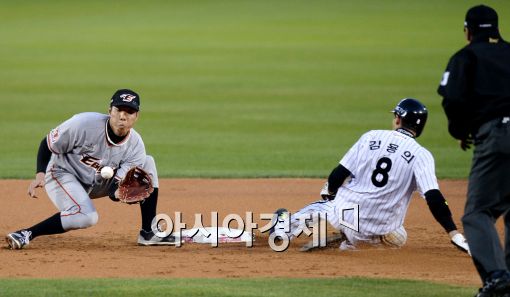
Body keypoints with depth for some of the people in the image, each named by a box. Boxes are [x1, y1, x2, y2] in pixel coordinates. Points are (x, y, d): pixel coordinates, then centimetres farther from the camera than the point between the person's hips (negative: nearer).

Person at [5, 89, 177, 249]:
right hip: (63, 174, -6)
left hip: (98, 183, 6)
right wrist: (40, 174, -28)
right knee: (86, 216, -35)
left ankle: (148, 233, 1)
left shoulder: (135, 145, -14)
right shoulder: (84, 124, -27)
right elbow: (48, 144, -15)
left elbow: (115, 189, -17)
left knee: (147, 163, -1)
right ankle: (26, 234, -27)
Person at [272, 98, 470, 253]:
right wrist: (454, 234, -21)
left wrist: (328, 192, 25)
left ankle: (288, 226, 21)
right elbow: (433, 198, -19)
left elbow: (339, 175, 2)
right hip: (378, 230, -3)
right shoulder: (421, 155, -8)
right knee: (398, 238, 29)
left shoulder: (371, 137, 0)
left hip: (343, 215, 3)